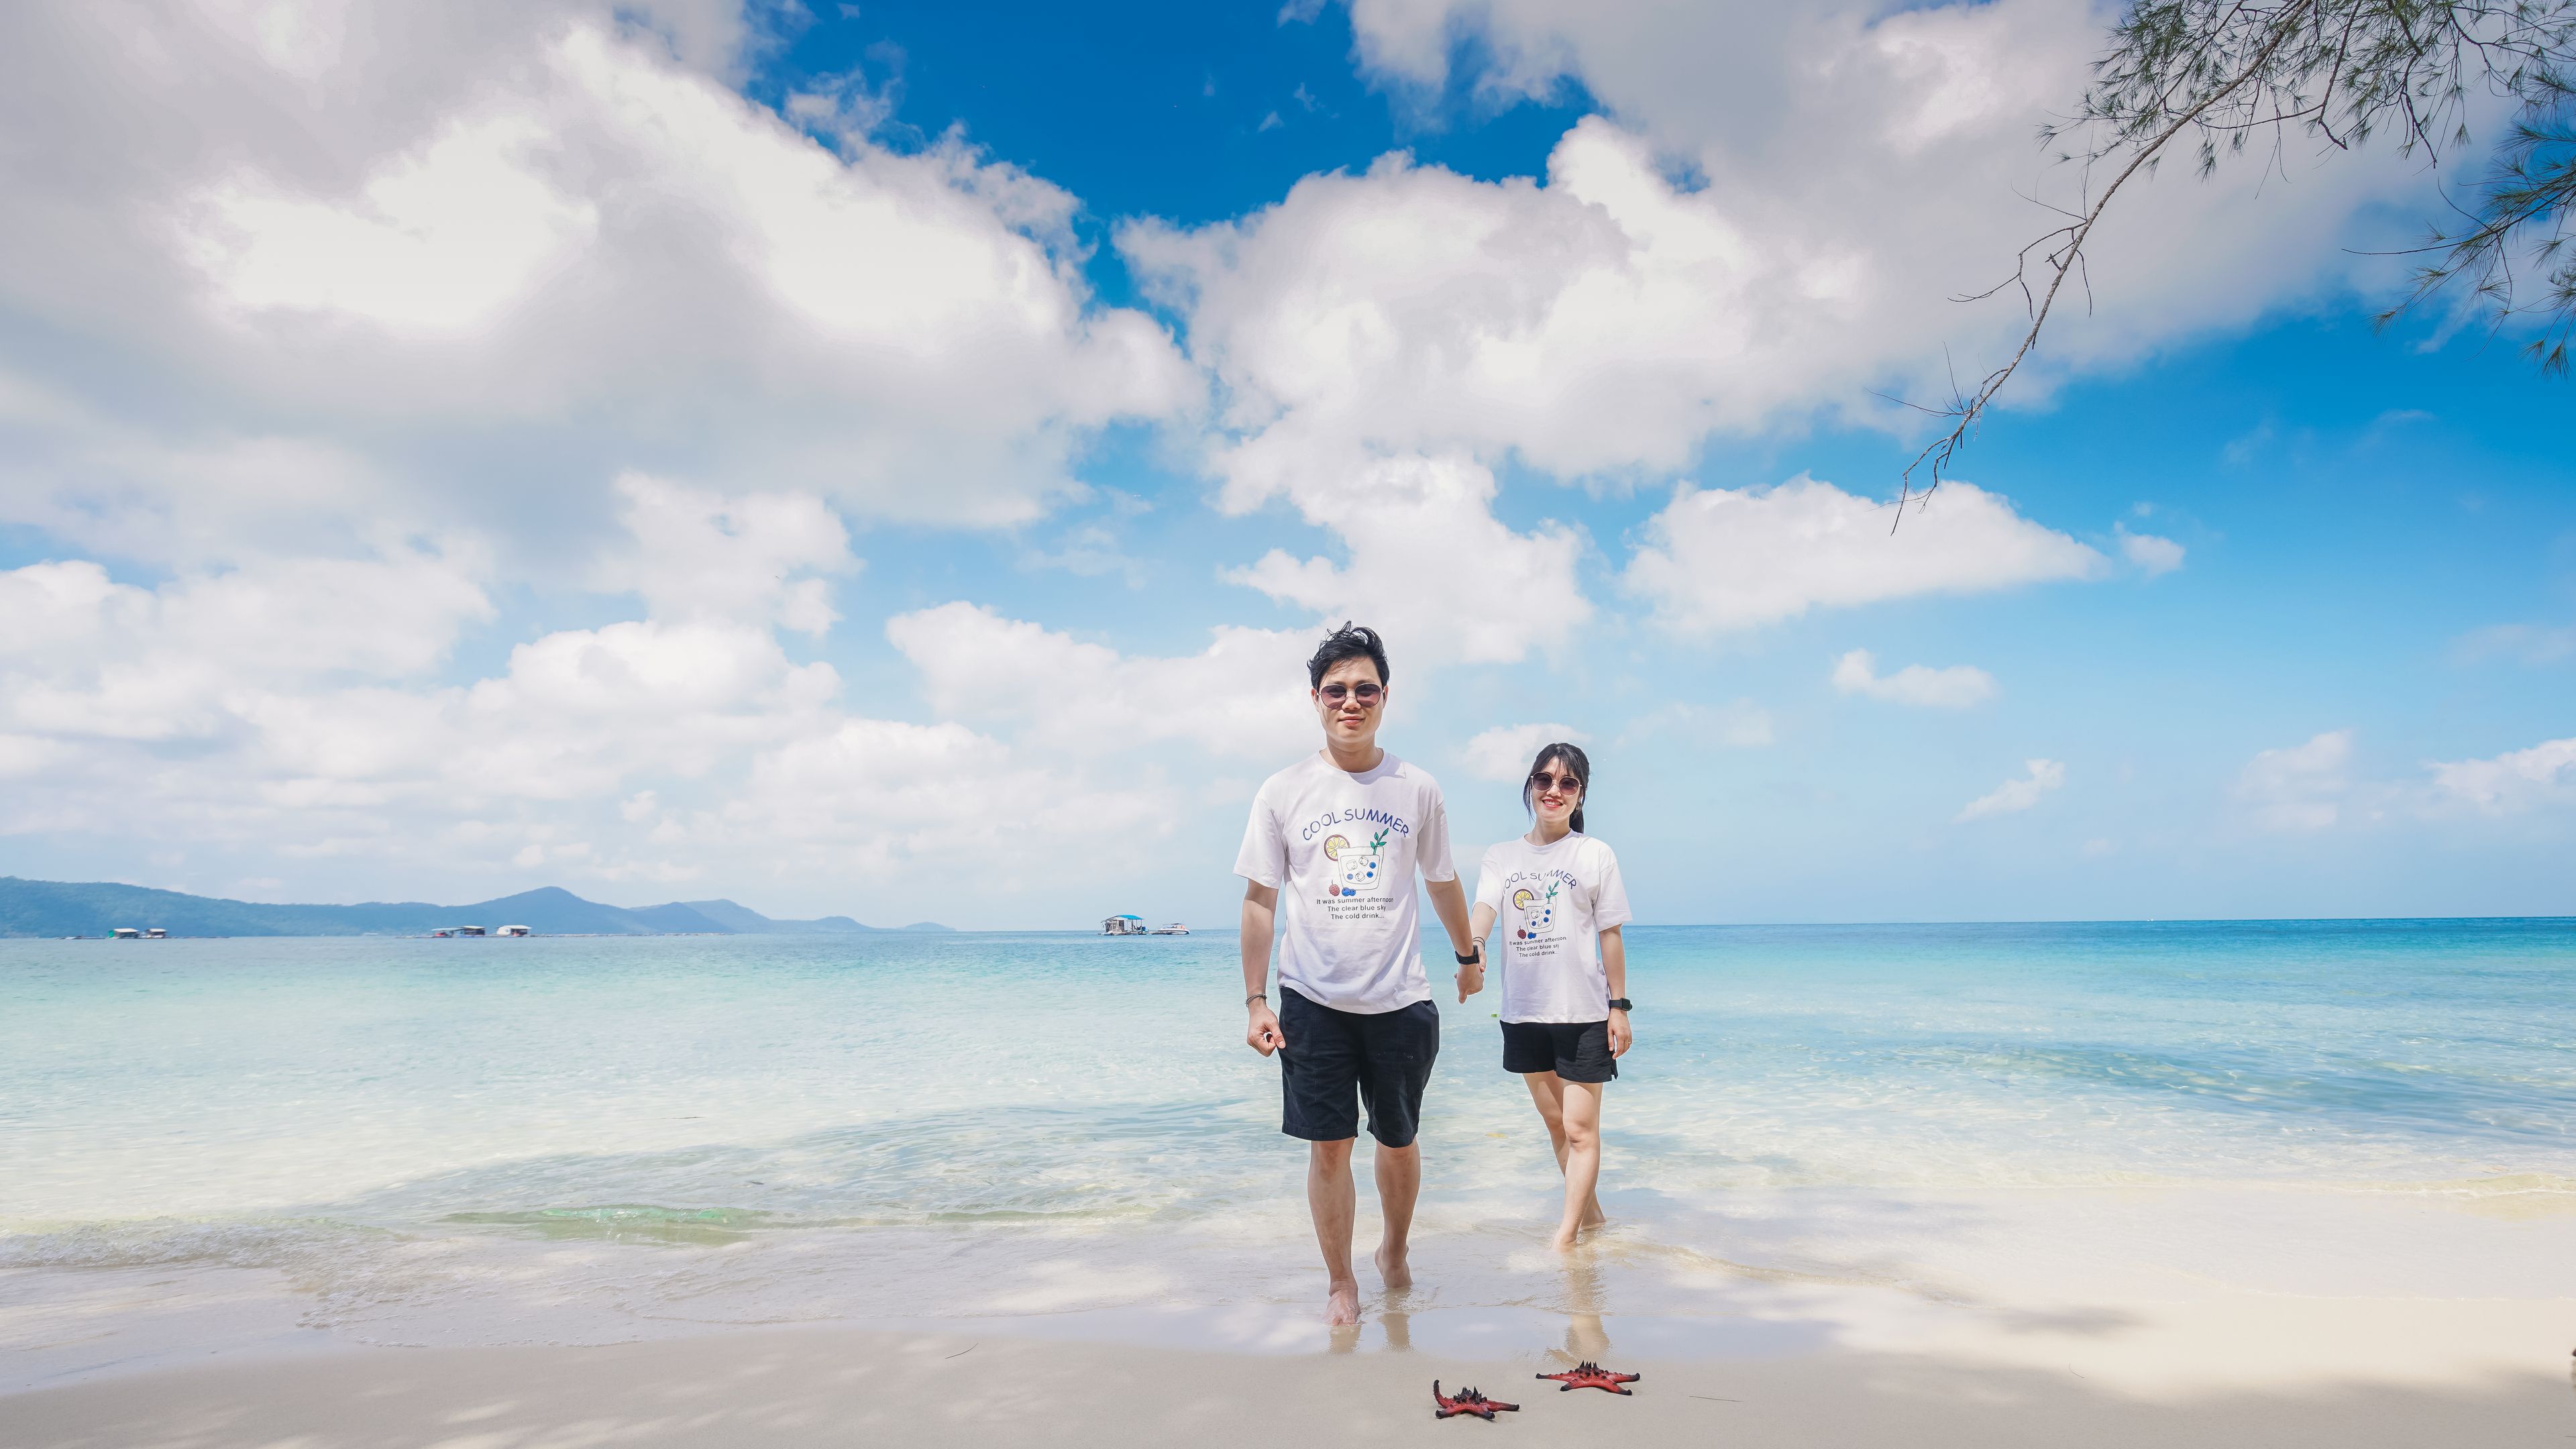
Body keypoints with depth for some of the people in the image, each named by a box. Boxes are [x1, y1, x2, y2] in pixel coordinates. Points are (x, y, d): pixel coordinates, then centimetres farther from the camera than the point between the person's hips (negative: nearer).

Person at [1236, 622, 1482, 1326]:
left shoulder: (1418, 791, 0)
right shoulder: (1283, 792, -3)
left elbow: (1443, 884, 15)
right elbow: (1260, 900, 0)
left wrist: (1467, 956, 26)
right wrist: (1256, 1000, -3)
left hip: (1400, 1001, 1)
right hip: (1312, 1000, -1)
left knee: (1399, 1142, 13)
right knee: (1329, 1146, 3)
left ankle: (1394, 1252, 39)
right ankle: (1339, 1281, 22)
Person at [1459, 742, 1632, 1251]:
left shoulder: (1595, 855, -2)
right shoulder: (1501, 857, 4)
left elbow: (1610, 935, 0)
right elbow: (1483, 911, -13)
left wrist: (1619, 1005, -3)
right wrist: (1472, 952, -34)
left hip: (1583, 1013, -4)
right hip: (1523, 1012, 4)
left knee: (1580, 1127, -5)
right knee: (1554, 1123, 16)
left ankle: (1566, 1235, 0)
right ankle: (1589, 1211, 34)